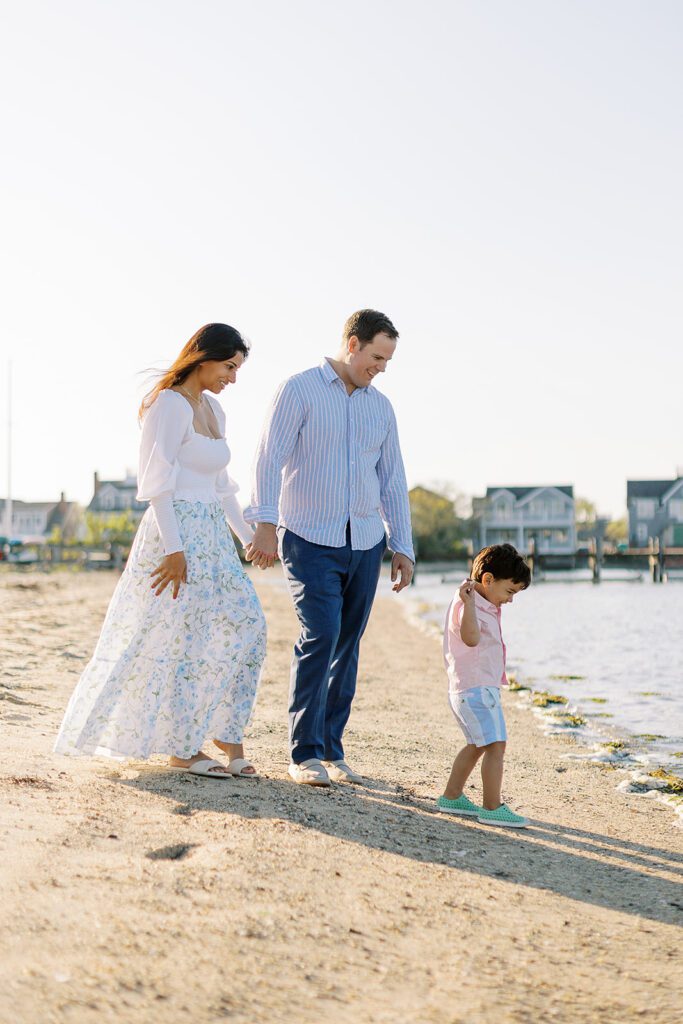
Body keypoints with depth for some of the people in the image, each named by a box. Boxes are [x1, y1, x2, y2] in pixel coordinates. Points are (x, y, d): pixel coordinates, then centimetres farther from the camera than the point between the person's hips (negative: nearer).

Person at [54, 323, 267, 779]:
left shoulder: (213, 409, 14)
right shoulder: (169, 405, -12)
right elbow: (157, 483, -18)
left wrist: (250, 536, 23)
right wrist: (174, 549, -23)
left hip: (212, 538, 9)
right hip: (178, 535, -9)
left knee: (243, 623, 5)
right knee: (185, 638, -3)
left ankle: (225, 730, 15)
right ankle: (183, 747, 9)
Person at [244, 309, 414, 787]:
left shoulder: (381, 407, 13)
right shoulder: (300, 390, -4)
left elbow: (393, 481, 16)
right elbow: (270, 458, -13)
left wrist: (403, 547, 11)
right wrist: (266, 523, -26)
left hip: (365, 544, 5)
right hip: (310, 540, -5)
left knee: (347, 648, 6)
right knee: (321, 636, -16)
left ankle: (332, 751, 14)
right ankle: (305, 753, -6)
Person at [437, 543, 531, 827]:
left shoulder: (483, 606, 15)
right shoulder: (466, 605, -17)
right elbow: (471, 638, -37)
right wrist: (468, 603, -47)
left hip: (480, 687, 11)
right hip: (475, 687, -11)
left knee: (477, 745, 20)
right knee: (496, 744, -14)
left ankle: (452, 796, 28)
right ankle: (492, 808, -14)